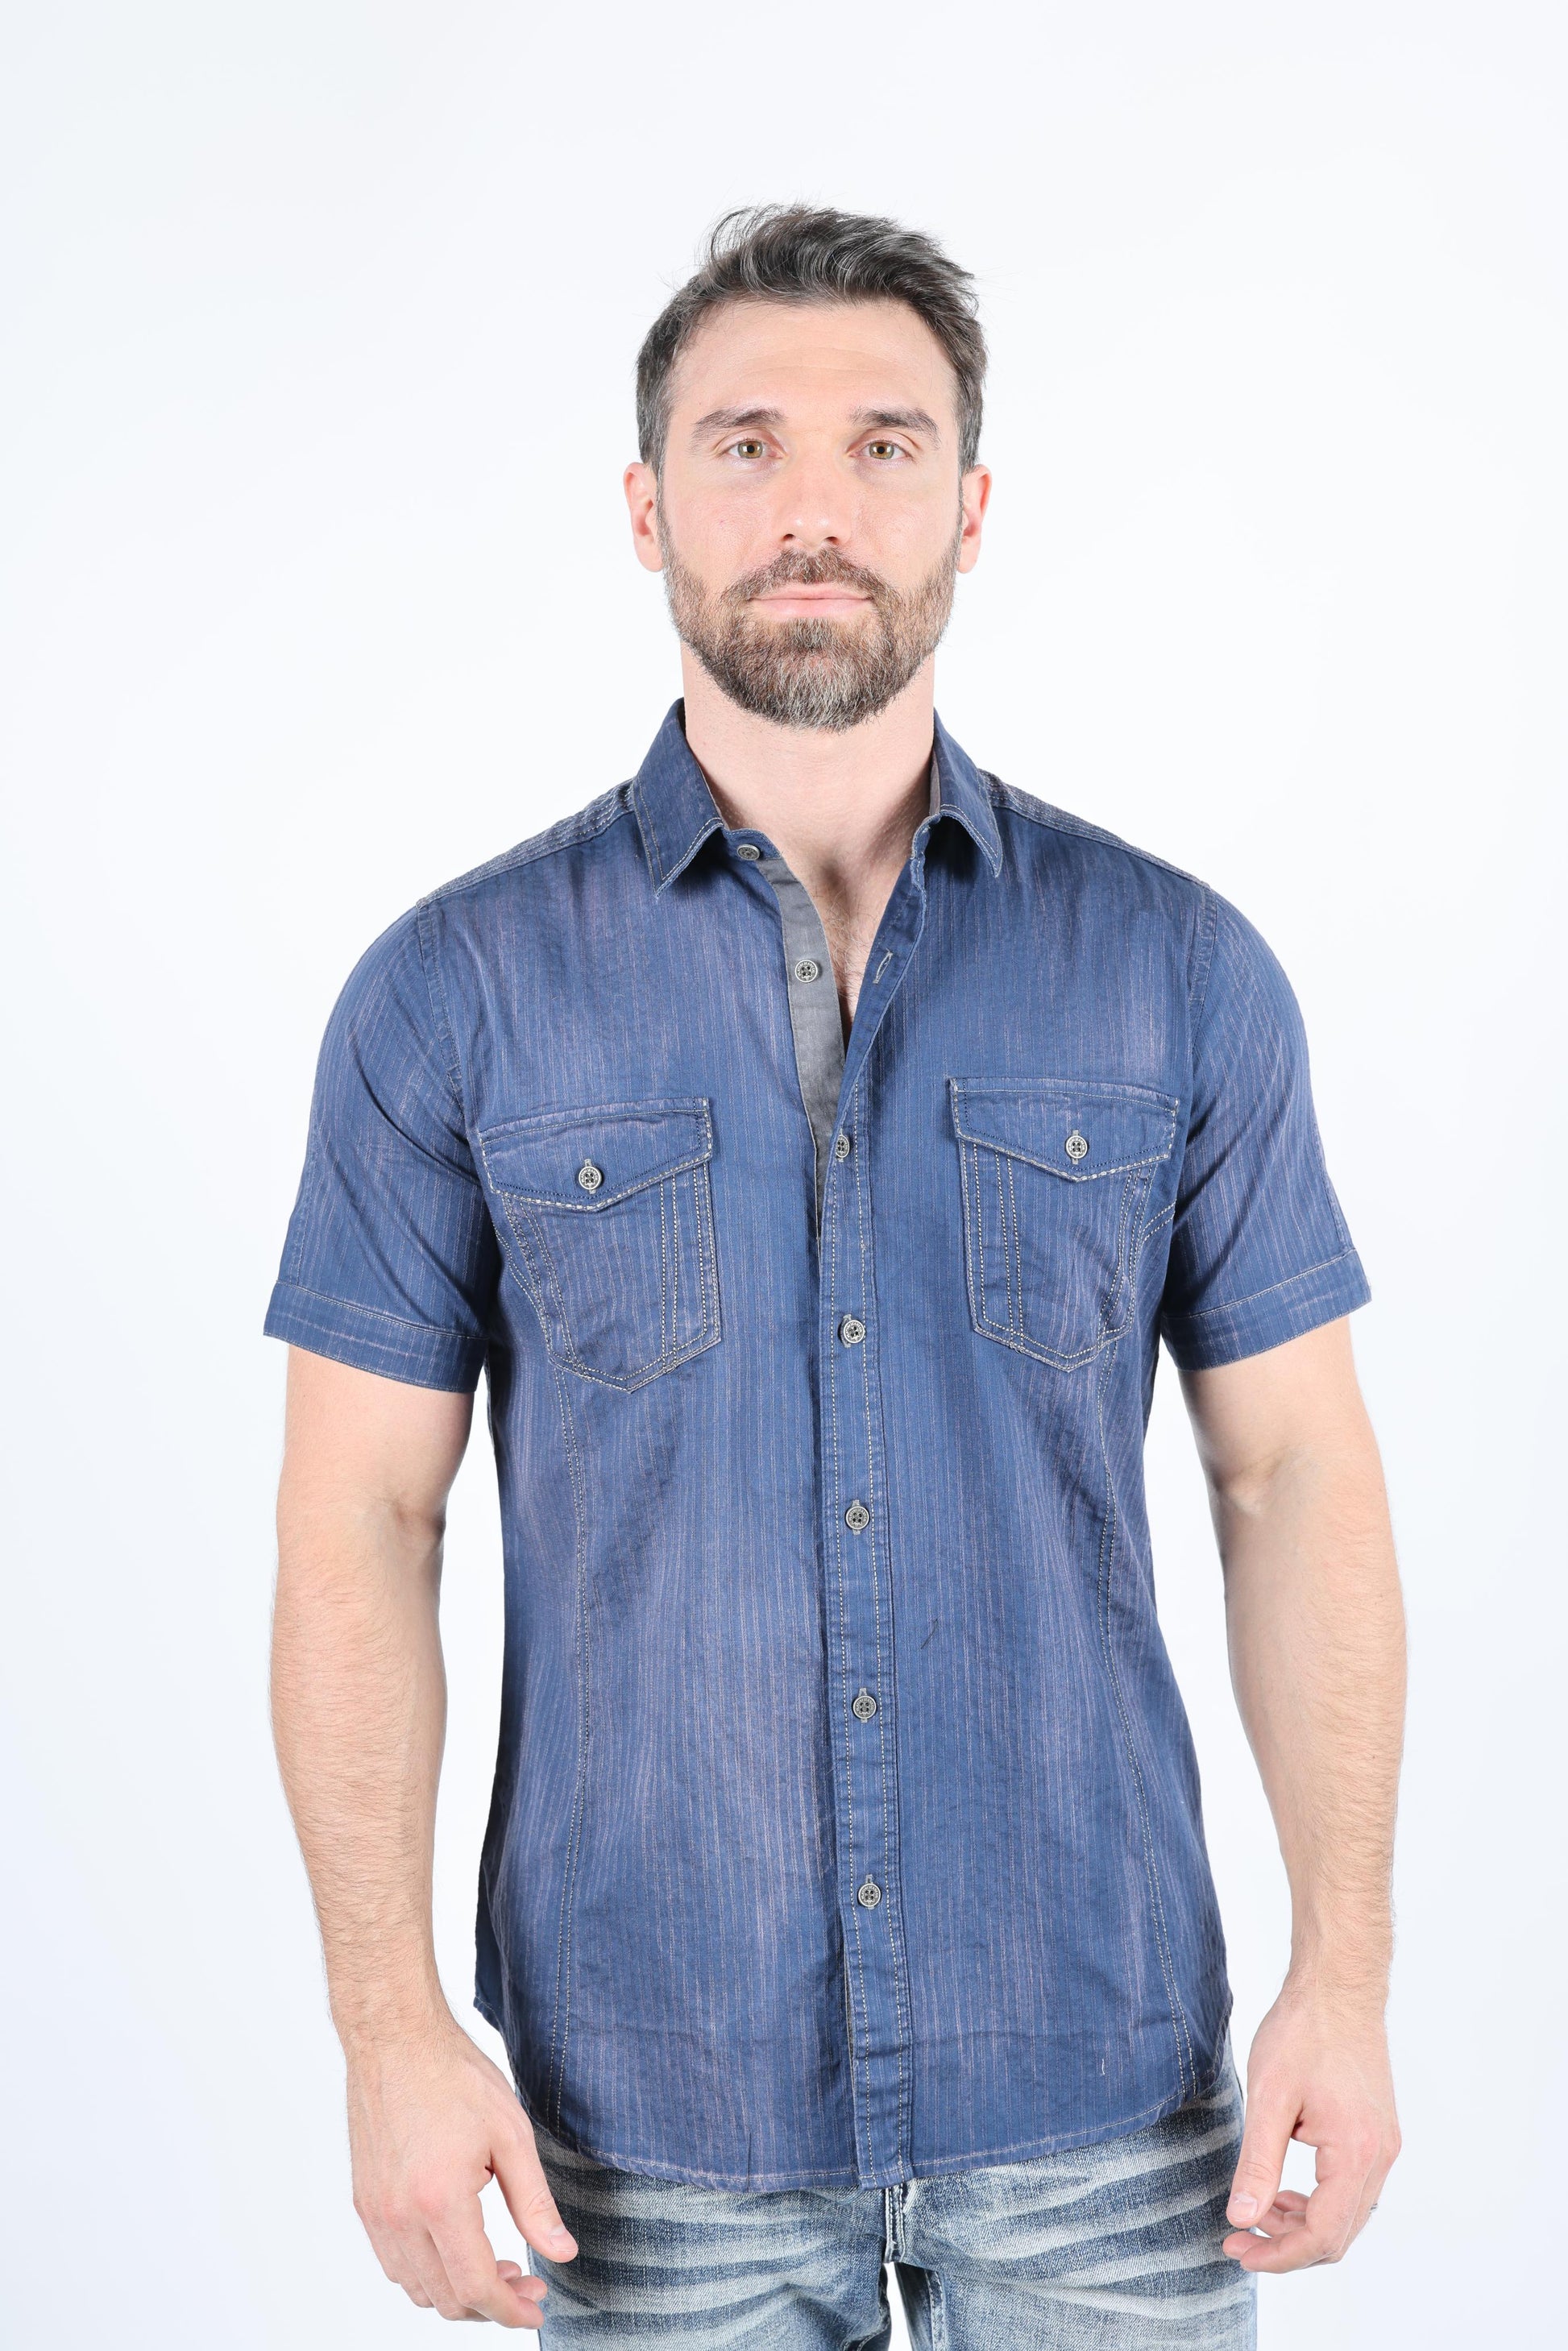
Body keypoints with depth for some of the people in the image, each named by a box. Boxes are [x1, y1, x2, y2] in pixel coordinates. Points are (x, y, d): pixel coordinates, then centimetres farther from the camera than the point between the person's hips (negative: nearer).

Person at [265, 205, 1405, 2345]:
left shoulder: (1181, 969, -2)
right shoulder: (458, 987, -4)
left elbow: (1293, 1469, 1)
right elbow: (360, 1519, -4)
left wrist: (1345, 1974, -5)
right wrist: (389, 2023, -10)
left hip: (1097, 2072, 1)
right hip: (646, 2093, 0)